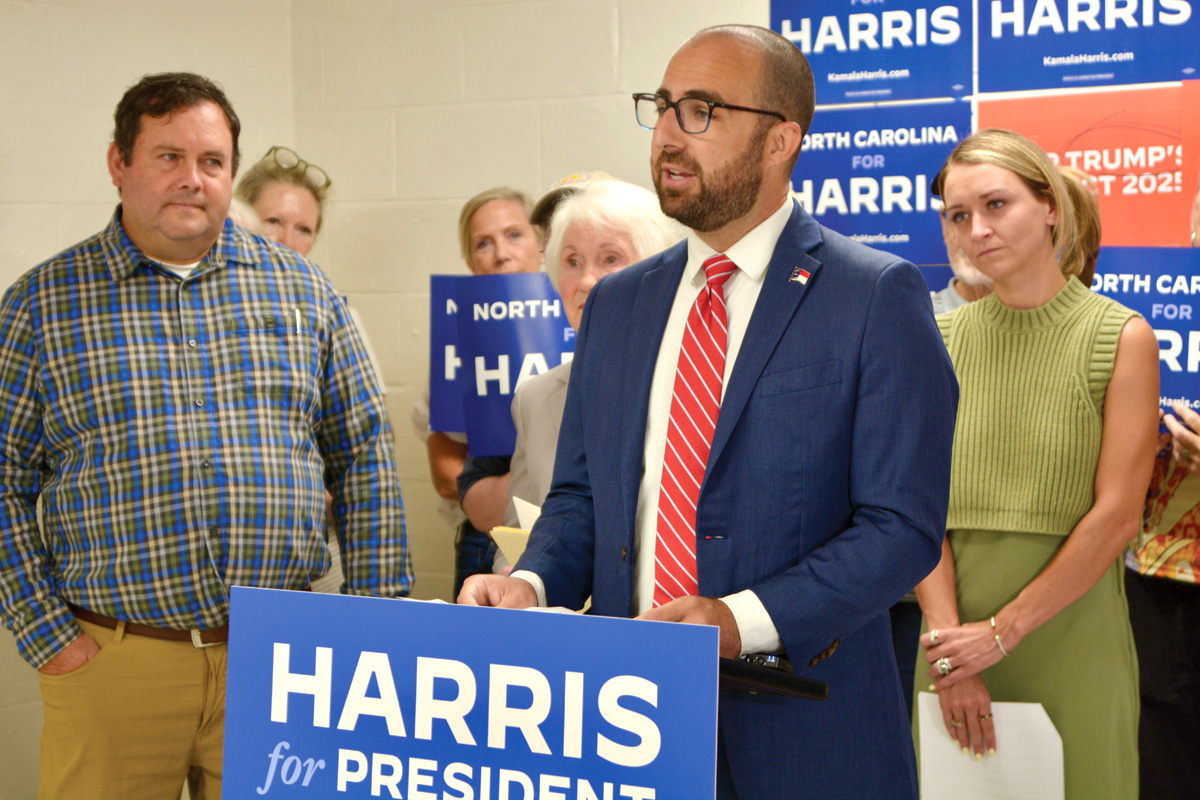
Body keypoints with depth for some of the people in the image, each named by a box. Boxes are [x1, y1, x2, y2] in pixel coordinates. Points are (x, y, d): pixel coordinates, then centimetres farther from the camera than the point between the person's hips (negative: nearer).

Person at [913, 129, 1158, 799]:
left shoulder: (1123, 338, -4)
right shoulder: (943, 340, 5)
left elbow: (1118, 516, -10)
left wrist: (1001, 631, -13)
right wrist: (946, 638, -13)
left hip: (1071, 628, -2)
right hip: (956, 632, 3)